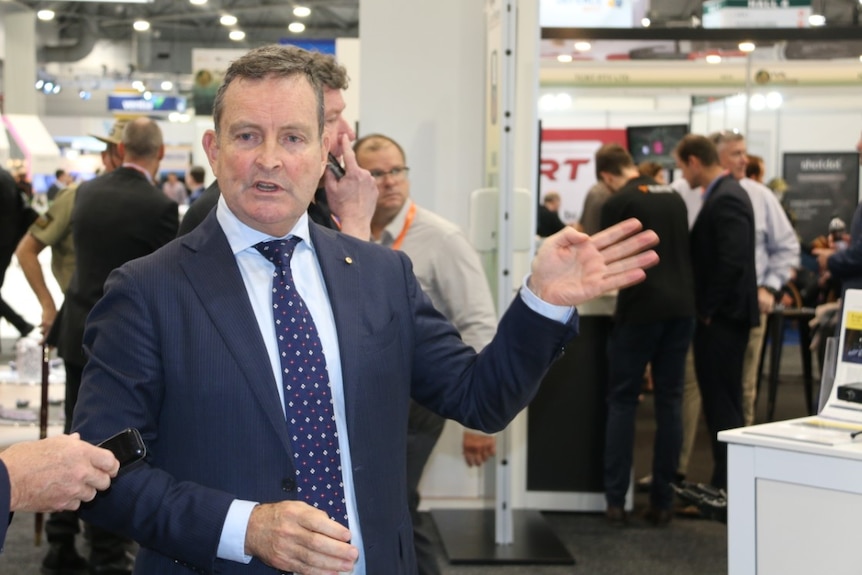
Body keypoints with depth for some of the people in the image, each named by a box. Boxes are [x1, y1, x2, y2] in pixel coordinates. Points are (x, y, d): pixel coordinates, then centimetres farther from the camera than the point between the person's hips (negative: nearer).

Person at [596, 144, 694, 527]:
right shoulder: (673, 197, 12)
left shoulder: (618, 204, -7)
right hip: (682, 307, 5)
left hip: (641, 309, -5)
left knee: (622, 401, 4)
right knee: (669, 400, 8)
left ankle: (615, 501, 2)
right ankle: (662, 501, 9)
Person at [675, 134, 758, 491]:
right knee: (721, 402, 14)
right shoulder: (723, 194, 14)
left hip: (722, 316, -10)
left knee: (722, 406, -5)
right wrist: (704, 309, 13)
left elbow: (731, 262, -23)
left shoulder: (726, 199, -16)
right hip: (720, 315, 10)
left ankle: (727, 486, 0)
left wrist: (707, 310, -16)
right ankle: (725, 482, 21)